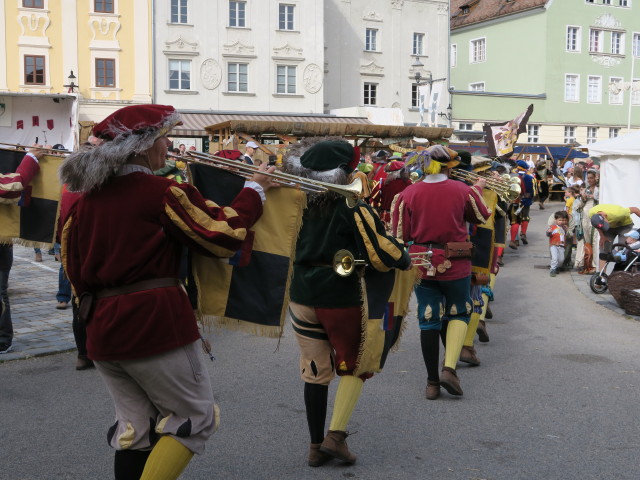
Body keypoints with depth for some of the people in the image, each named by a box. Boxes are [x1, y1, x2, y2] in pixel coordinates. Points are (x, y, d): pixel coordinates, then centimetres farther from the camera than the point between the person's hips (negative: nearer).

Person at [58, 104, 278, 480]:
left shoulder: (88, 197, 9)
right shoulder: (163, 192, -11)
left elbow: (75, 266, 15)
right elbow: (225, 236, -9)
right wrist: (253, 191, 5)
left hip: (103, 329, 7)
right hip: (156, 322, -7)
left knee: (137, 425, 18)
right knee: (196, 416, 8)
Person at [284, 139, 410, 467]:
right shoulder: (352, 209, -14)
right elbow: (381, 252, -15)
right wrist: (404, 260, 4)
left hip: (302, 293, 5)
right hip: (342, 295, -5)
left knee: (315, 370, 13)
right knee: (355, 365, 15)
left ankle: (316, 445, 19)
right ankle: (336, 435, 7)